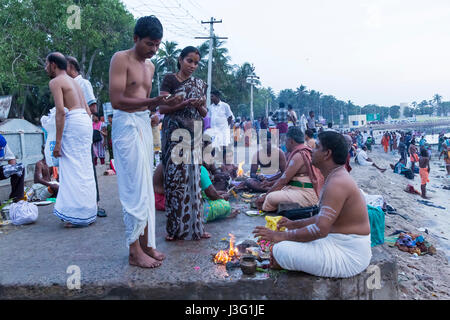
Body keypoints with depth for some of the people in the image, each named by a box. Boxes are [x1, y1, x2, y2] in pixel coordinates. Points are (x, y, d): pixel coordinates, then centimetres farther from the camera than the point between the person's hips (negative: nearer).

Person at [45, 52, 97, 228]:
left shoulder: (55, 82, -3)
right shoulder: (74, 81, 23)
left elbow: (61, 111, -16)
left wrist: (58, 142, -16)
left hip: (72, 122, -9)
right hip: (85, 121, 9)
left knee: (73, 170, -6)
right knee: (85, 170, 11)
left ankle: (80, 216, -3)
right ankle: (88, 213, 17)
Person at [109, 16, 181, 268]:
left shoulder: (150, 66, 18)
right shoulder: (121, 59, -6)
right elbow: (117, 101, -15)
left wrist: (165, 103, 1)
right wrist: (152, 101, -22)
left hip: (145, 124, 8)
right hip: (127, 124, -8)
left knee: (146, 186, 8)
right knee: (135, 188, -8)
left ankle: (146, 243, 18)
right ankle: (135, 251, 2)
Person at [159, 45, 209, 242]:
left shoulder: (200, 84, 17)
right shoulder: (170, 79, 3)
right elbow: (162, 108, -5)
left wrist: (200, 106, -5)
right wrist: (185, 103, -16)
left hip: (194, 134, 4)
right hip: (175, 132, -4)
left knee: (193, 177, 4)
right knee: (175, 177, -6)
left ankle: (194, 226, 11)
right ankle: (175, 228, 4)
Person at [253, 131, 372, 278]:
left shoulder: (337, 183, -23)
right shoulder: (336, 178, 11)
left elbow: (321, 229, -29)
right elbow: (324, 217, 20)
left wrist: (282, 236, -22)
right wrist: (294, 224, 13)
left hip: (348, 257, -11)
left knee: (279, 250, -19)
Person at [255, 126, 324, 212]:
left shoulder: (299, 156, -18)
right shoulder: (304, 152, 15)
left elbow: (284, 180, -17)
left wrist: (265, 196, -10)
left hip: (307, 195, -11)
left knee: (271, 197, -25)